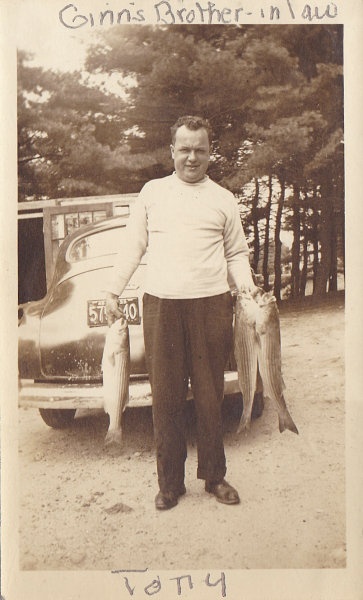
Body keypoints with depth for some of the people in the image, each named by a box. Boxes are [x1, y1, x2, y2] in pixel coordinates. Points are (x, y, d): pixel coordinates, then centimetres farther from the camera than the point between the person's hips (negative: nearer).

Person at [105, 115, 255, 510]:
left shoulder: (223, 199, 12)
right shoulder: (152, 192, 12)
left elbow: (236, 254, 16)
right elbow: (133, 247, 14)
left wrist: (248, 290, 0)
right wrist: (113, 291, 8)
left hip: (211, 305, 0)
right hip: (160, 304, 0)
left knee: (209, 394, 6)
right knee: (165, 396, 4)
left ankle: (214, 476, 22)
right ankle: (170, 482, 17)